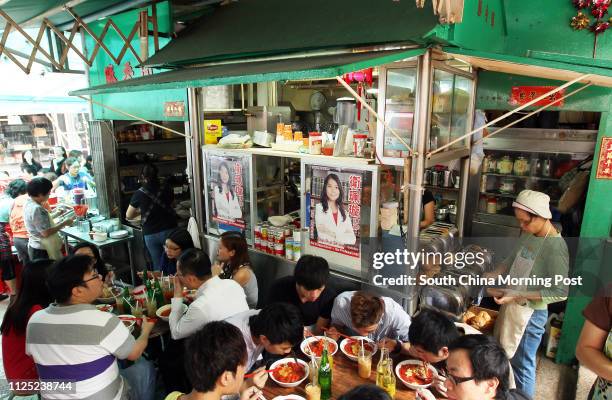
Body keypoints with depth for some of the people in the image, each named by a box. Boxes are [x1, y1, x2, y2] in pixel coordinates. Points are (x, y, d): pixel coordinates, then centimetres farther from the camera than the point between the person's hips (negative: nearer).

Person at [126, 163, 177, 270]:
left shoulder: (139, 194, -3)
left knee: (157, 264, 8)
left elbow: (128, 216, 8)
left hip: (151, 234, 0)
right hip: (169, 230, 0)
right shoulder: (165, 190, -1)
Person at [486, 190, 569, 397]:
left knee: (521, 364, 8)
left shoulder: (555, 247, -23)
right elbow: (511, 261, 14)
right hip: (511, 306, 8)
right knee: (505, 357, 22)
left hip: (529, 313, -8)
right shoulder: (528, 235, 0)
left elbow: (560, 292, -22)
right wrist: (492, 276, 0)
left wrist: (518, 295, -23)